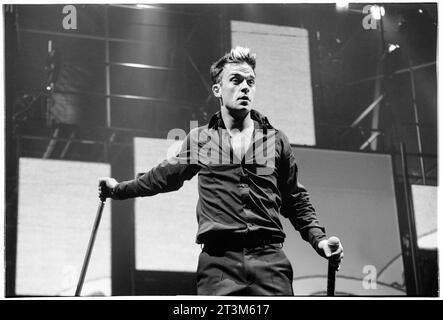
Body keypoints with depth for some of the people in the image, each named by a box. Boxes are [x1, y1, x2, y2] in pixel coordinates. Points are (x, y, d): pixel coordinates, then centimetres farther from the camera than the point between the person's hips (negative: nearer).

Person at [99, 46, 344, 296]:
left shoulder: (276, 141, 15)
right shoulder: (199, 140, 14)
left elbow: (296, 201, 22)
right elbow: (164, 176, 30)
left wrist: (319, 238, 8)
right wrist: (118, 189, 39)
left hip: (270, 260, 1)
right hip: (218, 263, -1)